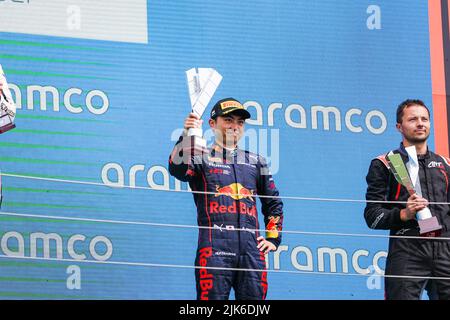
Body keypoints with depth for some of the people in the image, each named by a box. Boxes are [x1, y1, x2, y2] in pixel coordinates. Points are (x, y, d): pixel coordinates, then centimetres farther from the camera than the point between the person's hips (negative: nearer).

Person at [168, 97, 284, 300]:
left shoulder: (256, 162, 22)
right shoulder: (201, 158, 10)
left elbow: (274, 203, 30)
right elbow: (178, 170, -14)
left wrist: (273, 238, 18)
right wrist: (187, 135, -29)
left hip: (252, 250, 4)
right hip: (215, 247, -4)